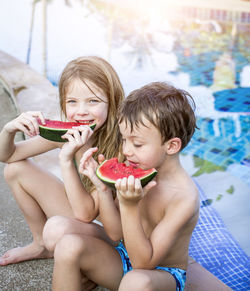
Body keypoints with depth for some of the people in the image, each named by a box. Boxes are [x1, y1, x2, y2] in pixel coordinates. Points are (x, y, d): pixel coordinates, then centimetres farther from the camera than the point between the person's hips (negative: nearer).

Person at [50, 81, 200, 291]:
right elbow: (116, 234, -3)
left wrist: (129, 206, -35)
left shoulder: (185, 197, -27)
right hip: (127, 258, 6)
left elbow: (143, 262, -25)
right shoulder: (136, 171, -9)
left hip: (163, 272, -6)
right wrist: (103, 188, -17)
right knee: (69, 245, -18)